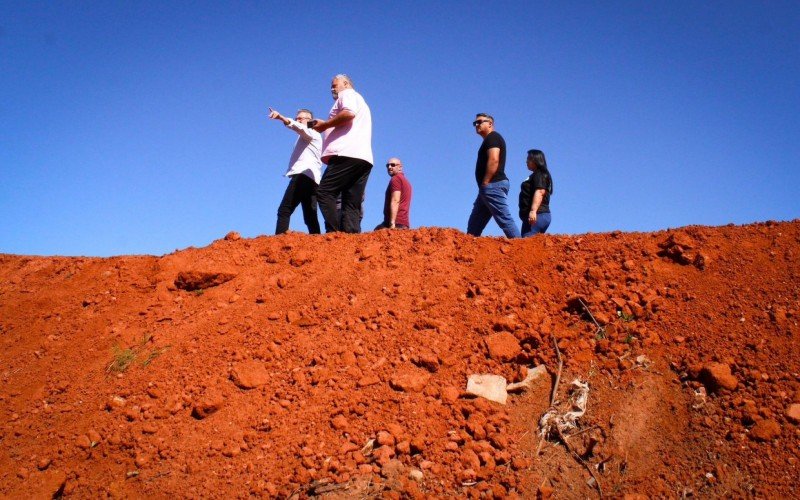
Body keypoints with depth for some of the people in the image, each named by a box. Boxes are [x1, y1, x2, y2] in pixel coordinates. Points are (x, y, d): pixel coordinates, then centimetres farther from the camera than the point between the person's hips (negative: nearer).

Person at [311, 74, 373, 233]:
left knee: (324, 192, -12)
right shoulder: (360, 101, 37)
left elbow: (349, 113, -12)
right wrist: (327, 128, 26)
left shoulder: (347, 94, 10)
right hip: (364, 158, 9)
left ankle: (336, 235, -23)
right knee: (351, 205, 0)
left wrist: (324, 125, -2)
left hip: (347, 154, -9)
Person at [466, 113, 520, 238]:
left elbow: (493, 160, -20)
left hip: (493, 186, -11)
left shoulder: (493, 137, -6)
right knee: (474, 224, 12)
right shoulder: (489, 140, 24)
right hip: (490, 188, 11)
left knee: (505, 219, -14)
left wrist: (485, 183, -20)